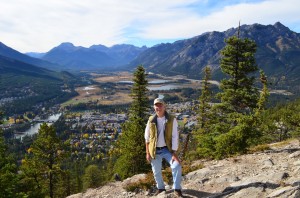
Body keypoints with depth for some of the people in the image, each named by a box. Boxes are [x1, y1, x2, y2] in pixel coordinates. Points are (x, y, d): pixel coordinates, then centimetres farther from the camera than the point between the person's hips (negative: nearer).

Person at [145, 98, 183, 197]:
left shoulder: (171, 119, -10)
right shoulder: (151, 120, -4)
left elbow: (175, 137, -11)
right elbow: (147, 137, 4)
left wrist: (174, 153, -16)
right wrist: (147, 153, 1)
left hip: (167, 149, -2)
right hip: (155, 150, 2)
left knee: (176, 166, -18)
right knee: (156, 171, 12)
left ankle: (177, 189, 3)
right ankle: (160, 188, 40)